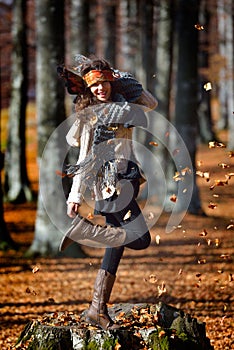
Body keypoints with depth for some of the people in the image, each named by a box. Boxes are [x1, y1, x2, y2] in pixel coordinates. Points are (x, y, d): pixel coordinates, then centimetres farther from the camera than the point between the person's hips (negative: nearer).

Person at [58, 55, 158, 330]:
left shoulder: (122, 106, 12)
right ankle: (84, 228, -7)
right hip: (111, 183, -8)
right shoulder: (90, 115, -6)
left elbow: (151, 103, 26)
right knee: (140, 240, -16)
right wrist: (76, 196, -11)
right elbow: (85, 159, -8)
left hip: (126, 181, 8)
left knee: (116, 245, 5)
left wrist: (122, 78, 18)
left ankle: (98, 310, 5)